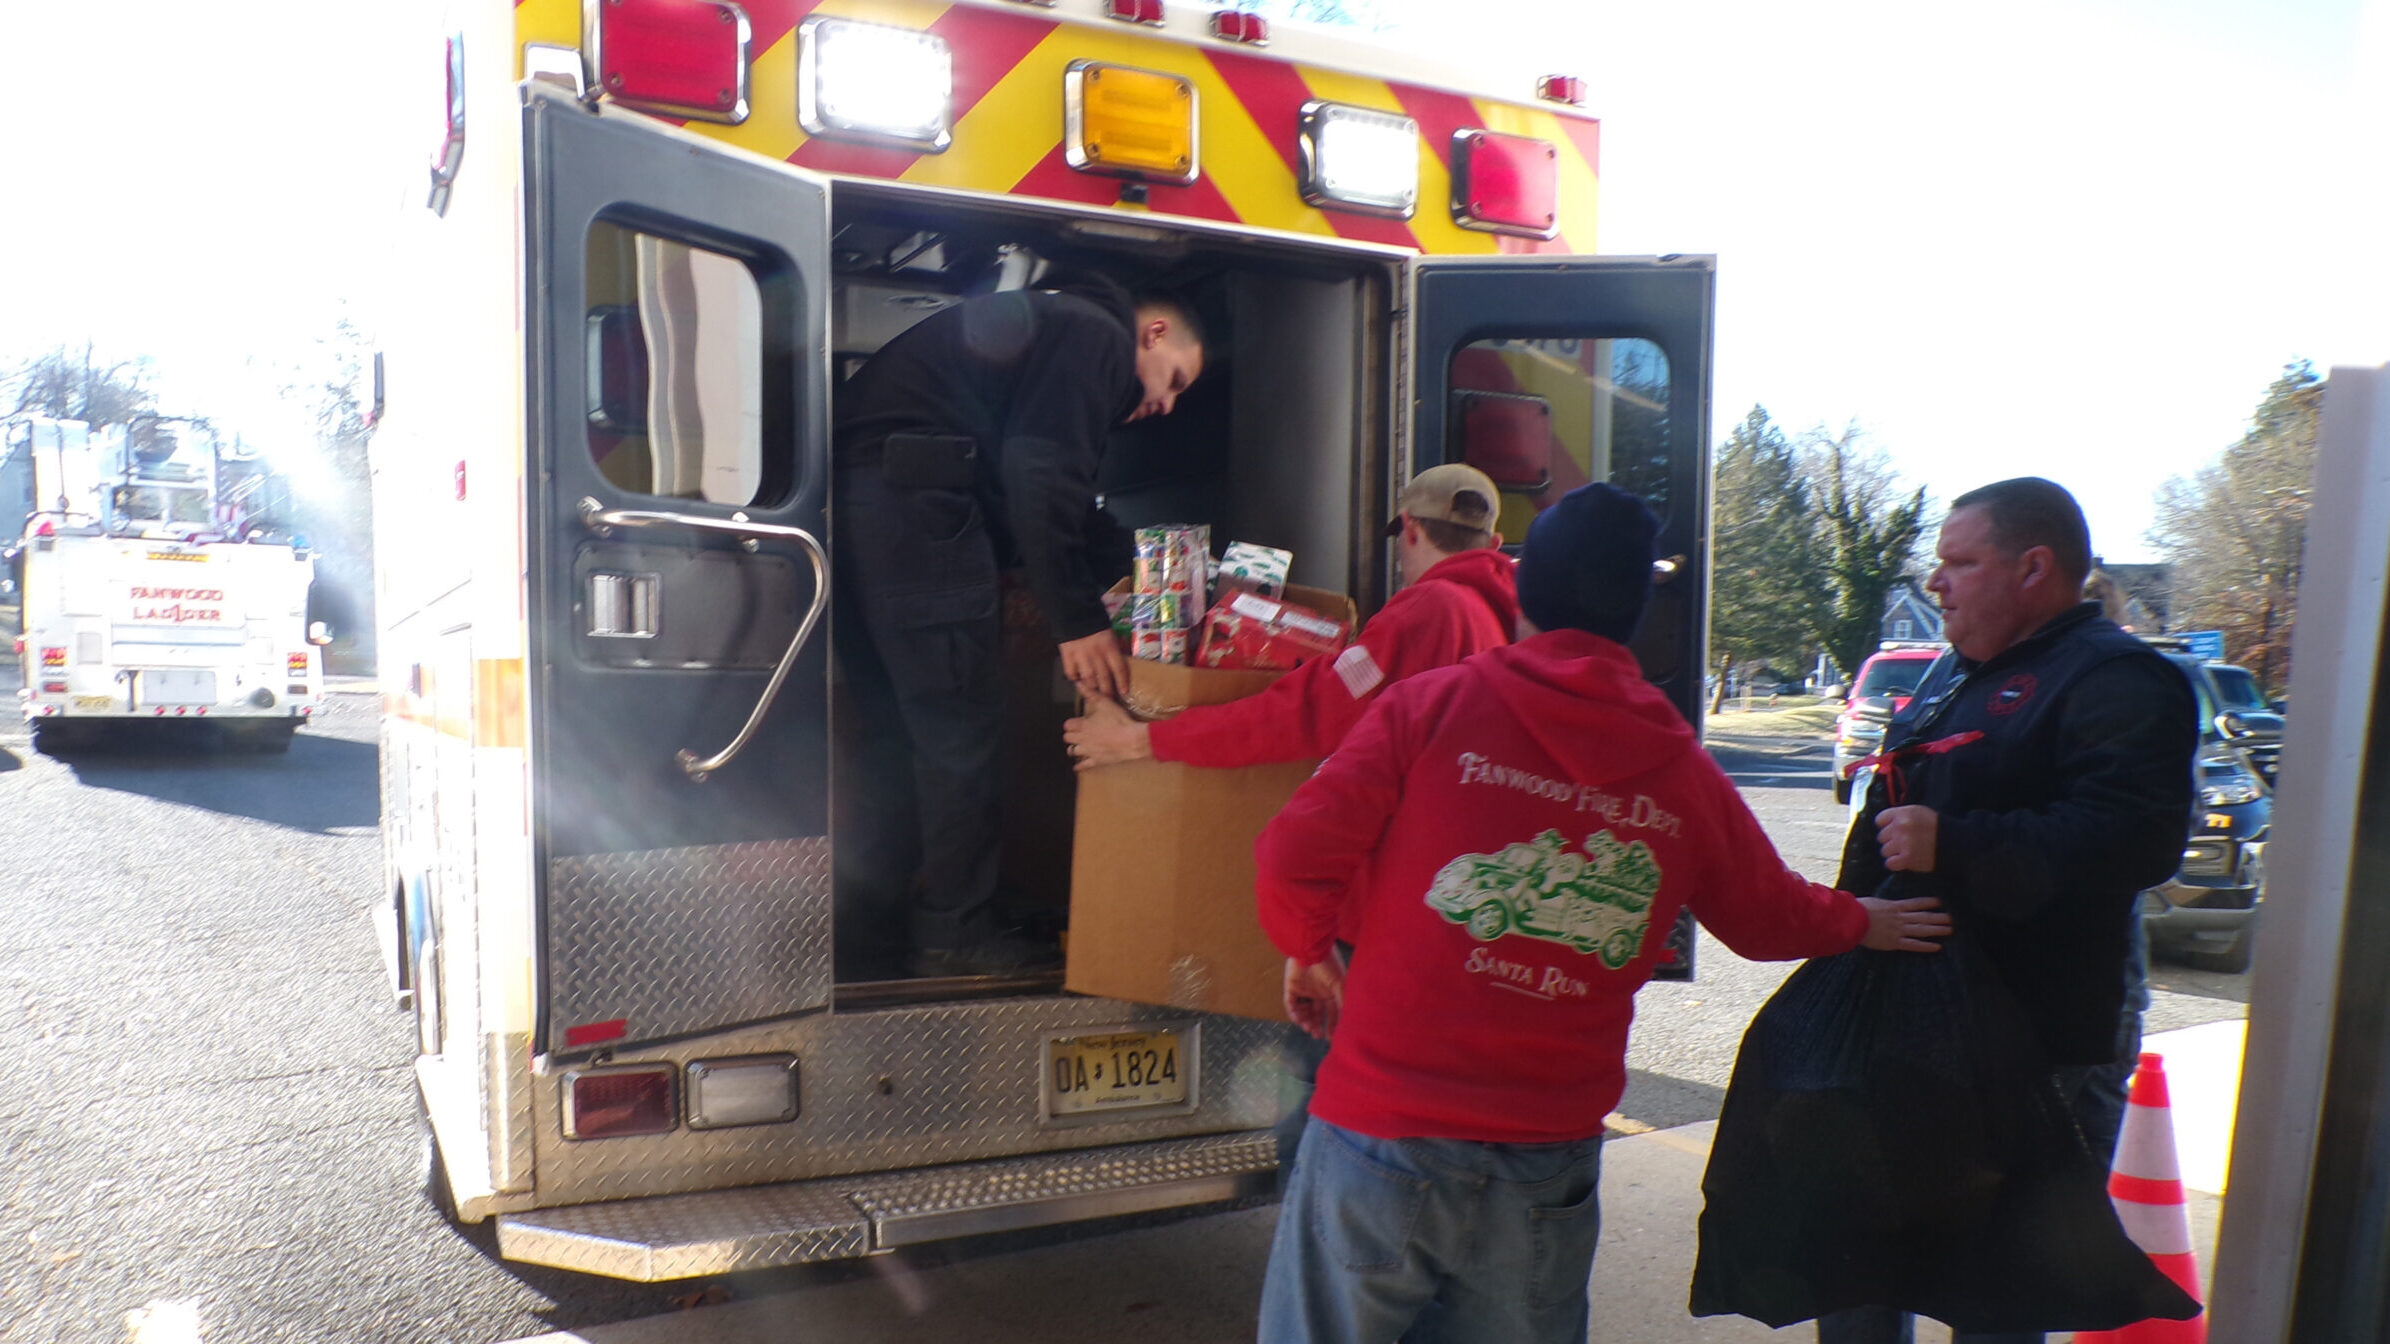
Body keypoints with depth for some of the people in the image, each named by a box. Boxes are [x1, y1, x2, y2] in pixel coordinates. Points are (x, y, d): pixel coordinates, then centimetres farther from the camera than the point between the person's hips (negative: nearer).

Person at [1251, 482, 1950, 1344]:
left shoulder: (1433, 703, -7)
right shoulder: (1686, 772, 3)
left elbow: (1295, 857, -11)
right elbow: (1770, 916, 19)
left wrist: (1313, 955, 10)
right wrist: (1863, 923, 42)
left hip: (1385, 1135, -3)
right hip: (1548, 1168, 3)